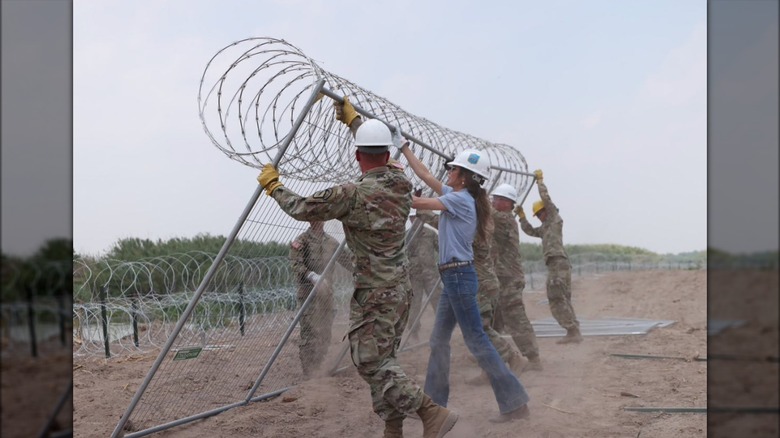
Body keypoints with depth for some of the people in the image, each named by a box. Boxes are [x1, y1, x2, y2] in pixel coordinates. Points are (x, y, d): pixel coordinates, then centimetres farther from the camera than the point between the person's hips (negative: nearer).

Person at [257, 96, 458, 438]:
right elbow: (382, 159, 23)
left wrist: (273, 185, 11)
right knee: (382, 359, 15)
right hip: (399, 287, 8)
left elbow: (302, 209, -7)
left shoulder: (351, 195, -19)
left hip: (374, 293, -8)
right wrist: (352, 119, 32)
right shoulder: (401, 183, 0)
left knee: (371, 362, -3)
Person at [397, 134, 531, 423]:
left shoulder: (461, 199, -13)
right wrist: (403, 147, 21)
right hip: (452, 277, 10)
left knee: (476, 341, -8)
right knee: (439, 340, 14)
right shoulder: (455, 195, 12)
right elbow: (425, 175, 19)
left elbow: (420, 203, -15)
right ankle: (434, 402, 22)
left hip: (460, 276, -10)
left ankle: (515, 402, -5)